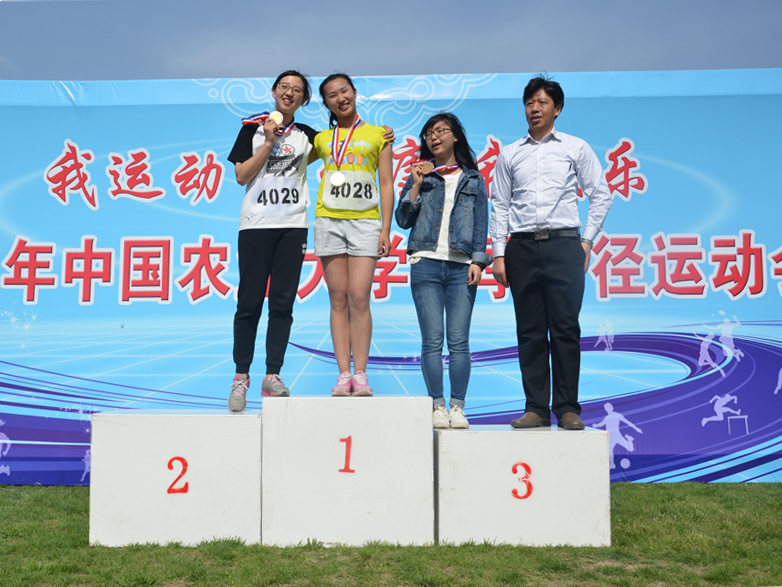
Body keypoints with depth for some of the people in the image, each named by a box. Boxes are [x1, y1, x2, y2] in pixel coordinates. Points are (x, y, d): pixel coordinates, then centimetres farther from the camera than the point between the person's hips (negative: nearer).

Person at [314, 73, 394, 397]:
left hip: (365, 221, -2)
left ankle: (360, 374, -5)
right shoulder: (321, 139, 17)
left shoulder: (377, 135, 12)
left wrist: (386, 228, 0)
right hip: (329, 221, 2)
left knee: (359, 297, -9)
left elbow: (386, 185, 7)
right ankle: (343, 374, 2)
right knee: (338, 299, 0)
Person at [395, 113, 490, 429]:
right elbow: (403, 220, 8)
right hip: (426, 263, 0)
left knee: (459, 341, -4)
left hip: (461, 266, 0)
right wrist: (416, 185, -1)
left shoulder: (473, 179, 15)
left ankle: (457, 406, 2)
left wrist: (477, 261, -2)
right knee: (432, 340, -4)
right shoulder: (420, 175, 15)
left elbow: (481, 223, 11)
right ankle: (437, 406, 2)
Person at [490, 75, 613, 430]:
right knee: (530, 331, 2)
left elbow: (601, 195, 9)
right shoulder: (510, 155, 15)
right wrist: (499, 254, 4)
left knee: (565, 329, -4)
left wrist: (587, 241, 1)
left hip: (563, 245, -2)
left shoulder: (576, 149, 10)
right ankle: (536, 408, 8)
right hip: (522, 247, 2)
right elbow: (500, 206, 12)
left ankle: (567, 408, 3)